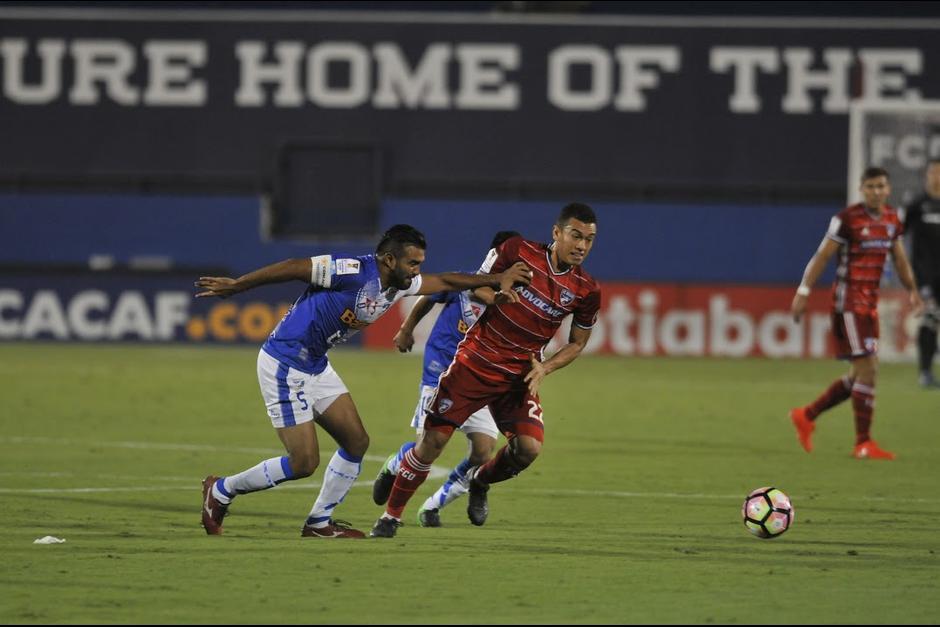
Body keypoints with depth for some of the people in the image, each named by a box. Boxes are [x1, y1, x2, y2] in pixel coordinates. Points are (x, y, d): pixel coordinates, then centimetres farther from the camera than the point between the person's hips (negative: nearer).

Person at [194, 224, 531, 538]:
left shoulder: (398, 285, 3)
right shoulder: (355, 271, -24)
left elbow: (444, 281, 18)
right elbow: (294, 268, -20)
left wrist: (497, 279, 13)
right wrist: (234, 286, -17)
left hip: (315, 366, 9)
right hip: (284, 365, -9)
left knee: (356, 441, 6)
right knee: (304, 462, -9)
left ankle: (319, 522, 17)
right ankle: (221, 490, 9)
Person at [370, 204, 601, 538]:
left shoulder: (586, 291, -5)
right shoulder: (518, 252, -9)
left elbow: (577, 343, 10)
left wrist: (544, 368, -4)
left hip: (519, 377, 2)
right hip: (474, 363, -2)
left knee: (529, 447, -17)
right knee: (433, 439, -5)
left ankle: (480, 481, 17)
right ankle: (391, 515, 13)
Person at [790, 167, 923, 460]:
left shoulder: (892, 219, 9)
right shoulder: (848, 218, -12)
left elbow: (899, 258, 20)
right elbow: (822, 255, -9)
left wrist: (912, 290, 10)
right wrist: (803, 292, -12)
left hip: (870, 301, 8)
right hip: (848, 299, -8)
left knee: (860, 374, 11)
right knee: (867, 368, -12)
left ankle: (807, 415, 26)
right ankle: (863, 443, -6)